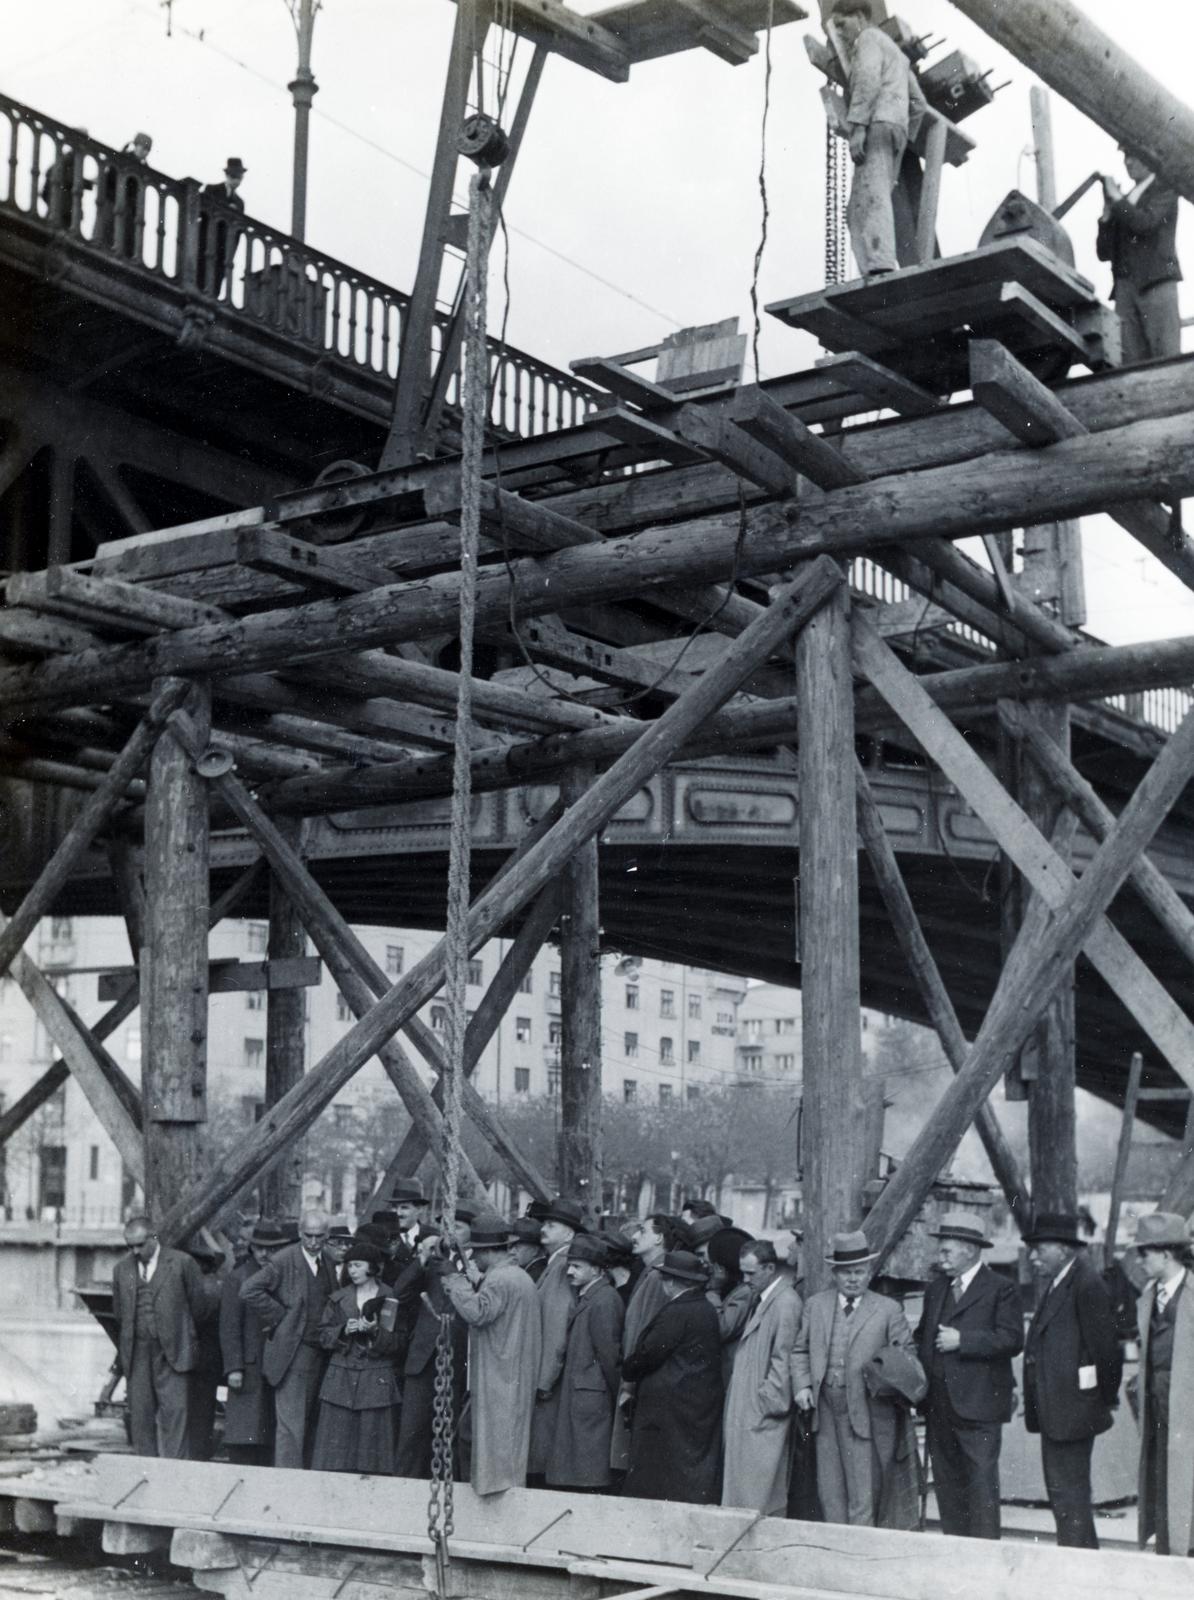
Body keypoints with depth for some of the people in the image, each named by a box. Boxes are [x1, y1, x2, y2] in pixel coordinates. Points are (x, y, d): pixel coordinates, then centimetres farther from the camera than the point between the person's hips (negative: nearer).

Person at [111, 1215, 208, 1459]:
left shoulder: (181, 1263, -2)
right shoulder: (122, 1268, 11)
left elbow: (199, 1304, 5)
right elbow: (118, 1312, 18)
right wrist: (123, 1352, 16)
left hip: (172, 1352, -4)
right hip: (136, 1354, 4)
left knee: (174, 1411, -9)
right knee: (140, 1415, 4)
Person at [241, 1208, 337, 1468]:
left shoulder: (329, 1264, 11)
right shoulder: (283, 1261, -10)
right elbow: (249, 1290, -16)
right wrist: (278, 1316, -12)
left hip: (320, 1353, 6)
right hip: (292, 1353, -6)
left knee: (310, 1423, 11)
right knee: (290, 1424, -8)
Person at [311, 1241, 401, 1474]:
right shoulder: (338, 1298, 11)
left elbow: (397, 1342, -1)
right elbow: (324, 1335, 9)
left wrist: (376, 1331, -18)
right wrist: (344, 1331, -10)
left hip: (376, 1380, -2)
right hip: (340, 1376, 2)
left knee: (371, 1445, -3)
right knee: (336, 1450, -1)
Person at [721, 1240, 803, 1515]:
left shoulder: (785, 1303, -15)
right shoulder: (760, 1299, 14)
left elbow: (783, 1359, -17)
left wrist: (769, 1402, -15)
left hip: (764, 1419, -9)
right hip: (748, 1412, 9)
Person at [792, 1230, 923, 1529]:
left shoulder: (888, 1310, 3)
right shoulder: (815, 1306, 11)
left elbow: (906, 1354, 5)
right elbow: (800, 1351, 15)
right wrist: (802, 1385, 1)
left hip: (868, 1413, -3)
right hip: (826, 1412, 3)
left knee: (864, 1493, -4)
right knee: (830, 1490, 7)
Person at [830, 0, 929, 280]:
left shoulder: (869, 39, 7)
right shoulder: (896, 53, 35)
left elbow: (868, 77, -13)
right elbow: (919, 104, 34)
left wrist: (857, 127, -21)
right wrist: (903, 145, 29)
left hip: (878, 125, -9)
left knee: (871, 201, -22)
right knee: (856, 212, 1)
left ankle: (881, 268, -38)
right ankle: (881, 271, -14)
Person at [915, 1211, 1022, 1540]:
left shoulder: (1001, 1289, -4)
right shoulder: (936, 1288, 18)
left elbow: (1012, 1339, -15)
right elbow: (923, 1335, 26)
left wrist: (962, 1340, -18)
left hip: (978, 1407, -7)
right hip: (939, 1407, 7)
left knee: (981, 1485, -6)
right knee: (947, 1485, 11)